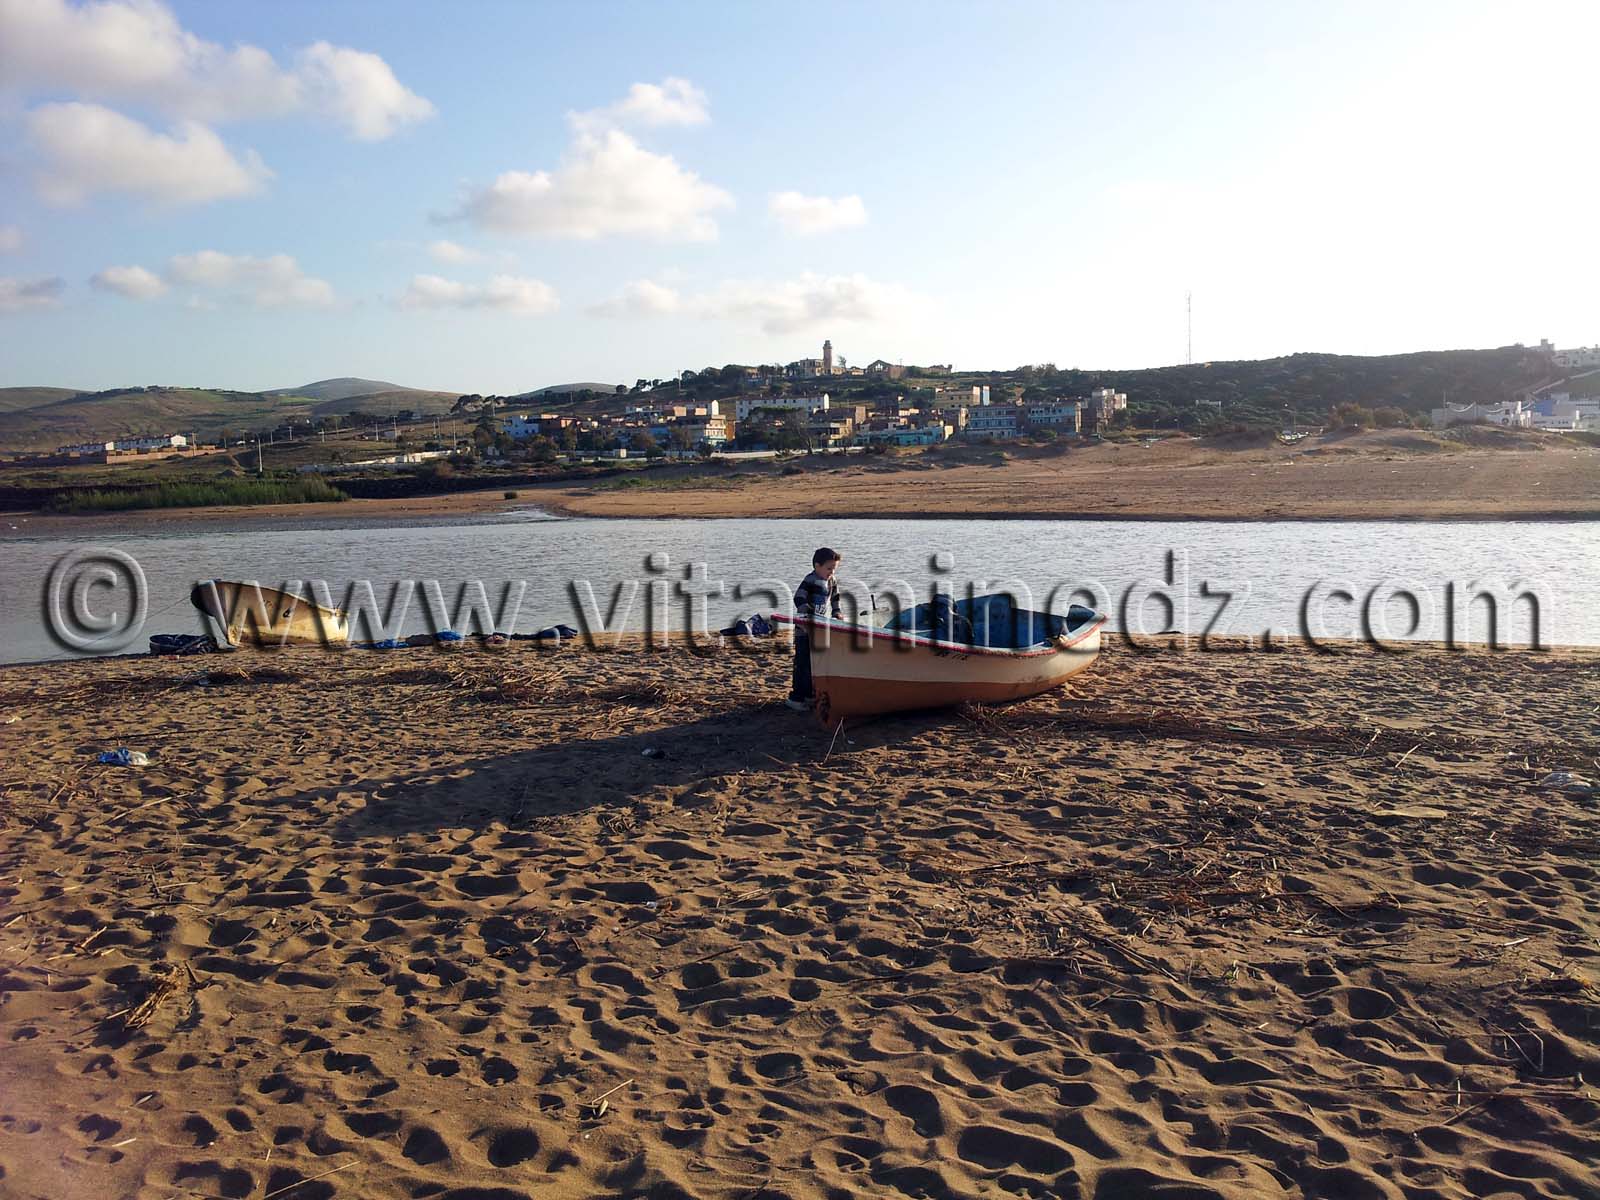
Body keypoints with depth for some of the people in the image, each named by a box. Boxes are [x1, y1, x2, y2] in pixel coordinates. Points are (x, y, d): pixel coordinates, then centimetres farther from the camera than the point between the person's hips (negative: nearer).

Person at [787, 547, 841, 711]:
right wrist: (808, 616, -29)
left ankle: (809, 694, 25)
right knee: (803, 664, -8)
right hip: (805, 631, -8)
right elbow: (799, 599, -22)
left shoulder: (831, 582, 11)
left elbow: (834, 598, 25)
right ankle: (795, 697, -5)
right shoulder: (810, 581, -15)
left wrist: (836, 614, 13)